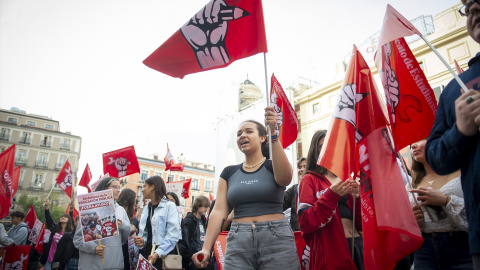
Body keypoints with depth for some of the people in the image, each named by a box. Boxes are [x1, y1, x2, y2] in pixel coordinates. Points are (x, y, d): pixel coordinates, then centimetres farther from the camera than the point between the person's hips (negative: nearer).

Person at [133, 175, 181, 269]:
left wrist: (158, 253, -24)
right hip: (146, 254, 5)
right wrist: (142, 241, -4)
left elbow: (173, 235, -15)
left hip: (163, 255, -5)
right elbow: (144, 232, 17)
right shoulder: (146, 208, 13)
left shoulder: (169, 206, -6)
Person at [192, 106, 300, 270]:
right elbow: (219, 211, 4)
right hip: (238, 242, 2)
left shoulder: (273, 166, 4)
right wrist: (206, 248, -7)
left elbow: (284, 178, -21)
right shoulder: (229, 173, 11)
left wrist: (273, 134, -27)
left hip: (276, 238, -2)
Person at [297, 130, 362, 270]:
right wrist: (332, 195, -20)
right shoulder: (309, 180, -2)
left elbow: (361, 224, 7)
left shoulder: (348, 180, 12)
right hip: (330, 249, -5)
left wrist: (355, 197, -9)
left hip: (358, 247, 5)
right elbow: (305, 224, -13)